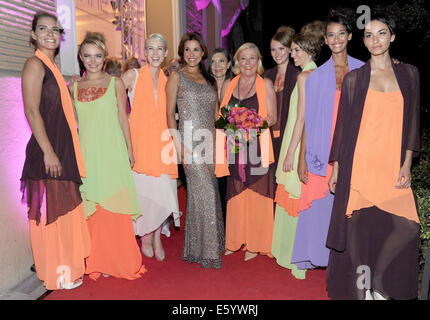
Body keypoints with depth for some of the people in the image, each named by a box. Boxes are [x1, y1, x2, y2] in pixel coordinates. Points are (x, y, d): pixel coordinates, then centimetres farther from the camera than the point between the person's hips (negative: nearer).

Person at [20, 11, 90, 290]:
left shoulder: (52, 67, 17)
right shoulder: (35, 64, -9)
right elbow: (31, 110, -17)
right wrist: (48, 152, -20)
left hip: (62, 150, 9)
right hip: (47, 152, -9)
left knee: (64, 209, 16)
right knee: (50, 211, 1)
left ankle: (66, 265, 31)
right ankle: (57, 274, 16)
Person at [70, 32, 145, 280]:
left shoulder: (115, 83, 4)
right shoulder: (74, 86, 10)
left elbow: (123, 118, 5)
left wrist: (129, 148, 2)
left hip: (112, 151, -2)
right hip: (86, 152, 2)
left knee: (114, 206, -1)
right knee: (92, 209, 4)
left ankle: (120, 261, 12)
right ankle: (98, 262, 16)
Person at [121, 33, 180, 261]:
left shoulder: (168, 80, 12)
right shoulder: (133, 76, 2)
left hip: (161, 142, 3)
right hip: (139, 141, -2)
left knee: (162, 190, 2)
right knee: (143, 190, -1)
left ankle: (157, 237, 19)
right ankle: (146, 236, 19)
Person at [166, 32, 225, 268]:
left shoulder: (208, 79, 17)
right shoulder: (176, 77, 2)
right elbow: (170, 114, -3)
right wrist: (179, 145, -12)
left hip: (209, 141, 5)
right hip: (190, 142, -5)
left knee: (200, 195, 9)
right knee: (206, 194, -8)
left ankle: (195, 247, 21)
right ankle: (206, 251, 5)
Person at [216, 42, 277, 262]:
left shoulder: (265, 84, 4)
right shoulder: (228, 84, 14)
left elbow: (272, 117, -1)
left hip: (257, 145, -3)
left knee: (256, 193, 0)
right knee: (235, 194, 7)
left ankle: (255, 243, 13)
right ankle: (235, 241, 21)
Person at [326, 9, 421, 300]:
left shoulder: (409, 74, 11)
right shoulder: (353, 79, 5)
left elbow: (412, 121, 10)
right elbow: (343, 125, 4)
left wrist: (407, 164, 1)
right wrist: (336, 168, 2)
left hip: (393, 165, 2)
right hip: (360, 164, -2)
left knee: (407, 225, -10)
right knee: (359, 226, 0)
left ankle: (378, 282, 13)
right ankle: (361, 288, 21)